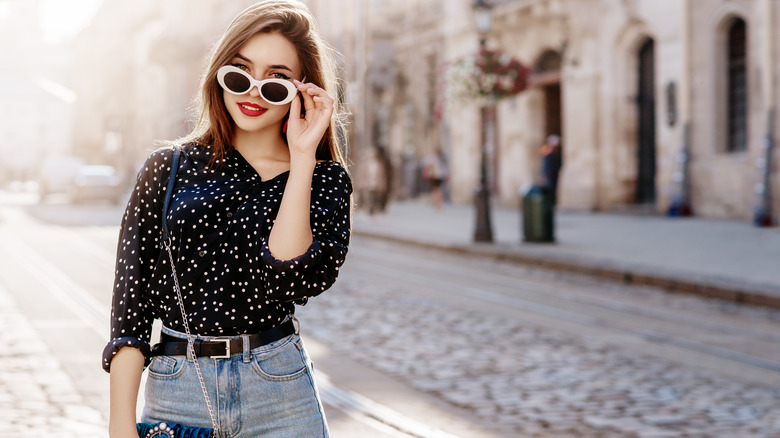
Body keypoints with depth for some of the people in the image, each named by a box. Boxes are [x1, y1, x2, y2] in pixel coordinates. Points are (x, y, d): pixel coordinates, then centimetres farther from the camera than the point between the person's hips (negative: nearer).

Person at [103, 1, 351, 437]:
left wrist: (302, 157, -15)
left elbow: (288, 281, -16)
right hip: (176, 393, 0)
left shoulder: (326, 179, 2)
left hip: (279, 392, 0)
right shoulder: (168, 169, 2)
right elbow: (131, 299, -1)